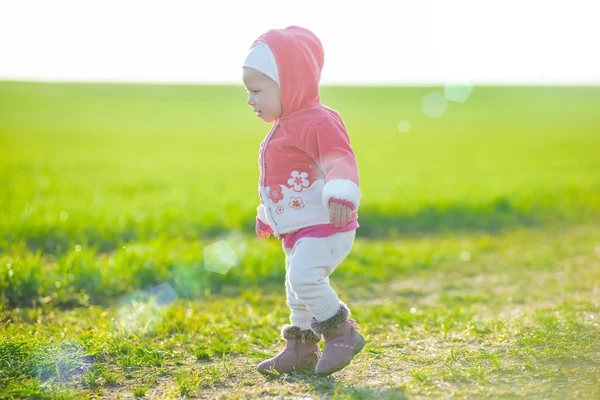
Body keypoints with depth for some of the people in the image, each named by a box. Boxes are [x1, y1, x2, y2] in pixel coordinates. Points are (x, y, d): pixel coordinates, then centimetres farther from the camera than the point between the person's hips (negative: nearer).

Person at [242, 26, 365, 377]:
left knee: (304, 277, -25)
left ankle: (342, 333, -9)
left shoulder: (319, 122, -17)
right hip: (298, 230, 10)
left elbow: (340, 162, -30)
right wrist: (267, 216, 36)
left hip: (325, 226, -10)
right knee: (297, 287, 17)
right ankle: (300, 351, 30)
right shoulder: (285, 127, 16)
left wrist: (341, 196, -47)